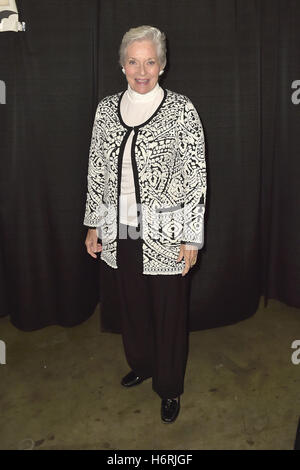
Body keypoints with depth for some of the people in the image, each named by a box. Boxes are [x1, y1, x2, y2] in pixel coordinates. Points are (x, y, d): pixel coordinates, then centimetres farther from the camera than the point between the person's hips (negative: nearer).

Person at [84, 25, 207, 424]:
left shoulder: (181, 109, -8)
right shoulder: (107, 108, 5)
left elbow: (195, 177, -9)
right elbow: (97, 170, 9)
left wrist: (191, 238, -11)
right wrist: (94, 225, 8)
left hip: (165, 237, -4)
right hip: (120, 234, 4)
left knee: (169, 312, 10)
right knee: (132, 305, 20)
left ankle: (170, 388, 33)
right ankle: (141, 365, 47)